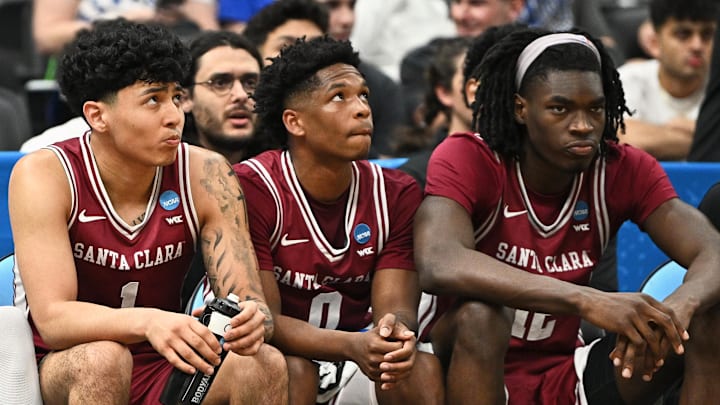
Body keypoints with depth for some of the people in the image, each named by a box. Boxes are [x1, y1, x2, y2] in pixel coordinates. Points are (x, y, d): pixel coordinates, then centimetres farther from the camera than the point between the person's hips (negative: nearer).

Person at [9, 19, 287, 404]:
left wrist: (253, 320, -37)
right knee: (103, 358, -35)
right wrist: (147, 322, -45)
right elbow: (52, 319, -25)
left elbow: (249, 299, -10)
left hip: (164, 371, 2)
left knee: (266, 366, -25)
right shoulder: (43, 176, -16)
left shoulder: (205, 176, -7)